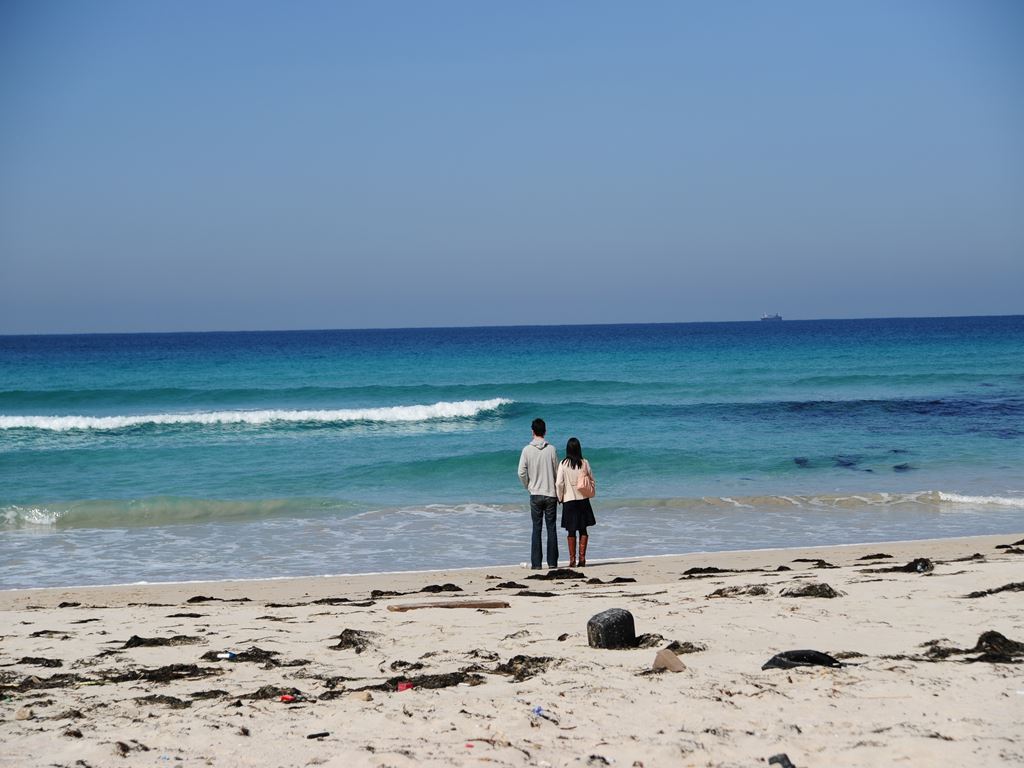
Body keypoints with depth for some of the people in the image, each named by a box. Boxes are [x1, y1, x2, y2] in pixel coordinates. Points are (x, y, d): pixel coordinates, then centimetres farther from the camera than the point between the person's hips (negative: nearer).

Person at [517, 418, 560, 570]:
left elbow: (521, 473, -6)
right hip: (551, 494, 0)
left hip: (535, 494, 0)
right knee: (551, 528, 6)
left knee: (536, 529, 4)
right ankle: (552, 562, 5)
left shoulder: (527, 450, -5)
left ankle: (536, 563, 2)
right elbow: (557, 472, -1)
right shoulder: (551, 449, -5)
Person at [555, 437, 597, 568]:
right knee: (583, 529, 9)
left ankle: (572, 559, 3)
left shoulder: (563, 464, -8)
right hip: (583, 499, 1)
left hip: (569, 499, -1)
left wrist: (560, 498, 4)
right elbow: (592, 479, 4)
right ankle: (582, 558, 5)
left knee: (571, 531, 5)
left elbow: (559, 483, -10)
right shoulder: (585, 463, -4)